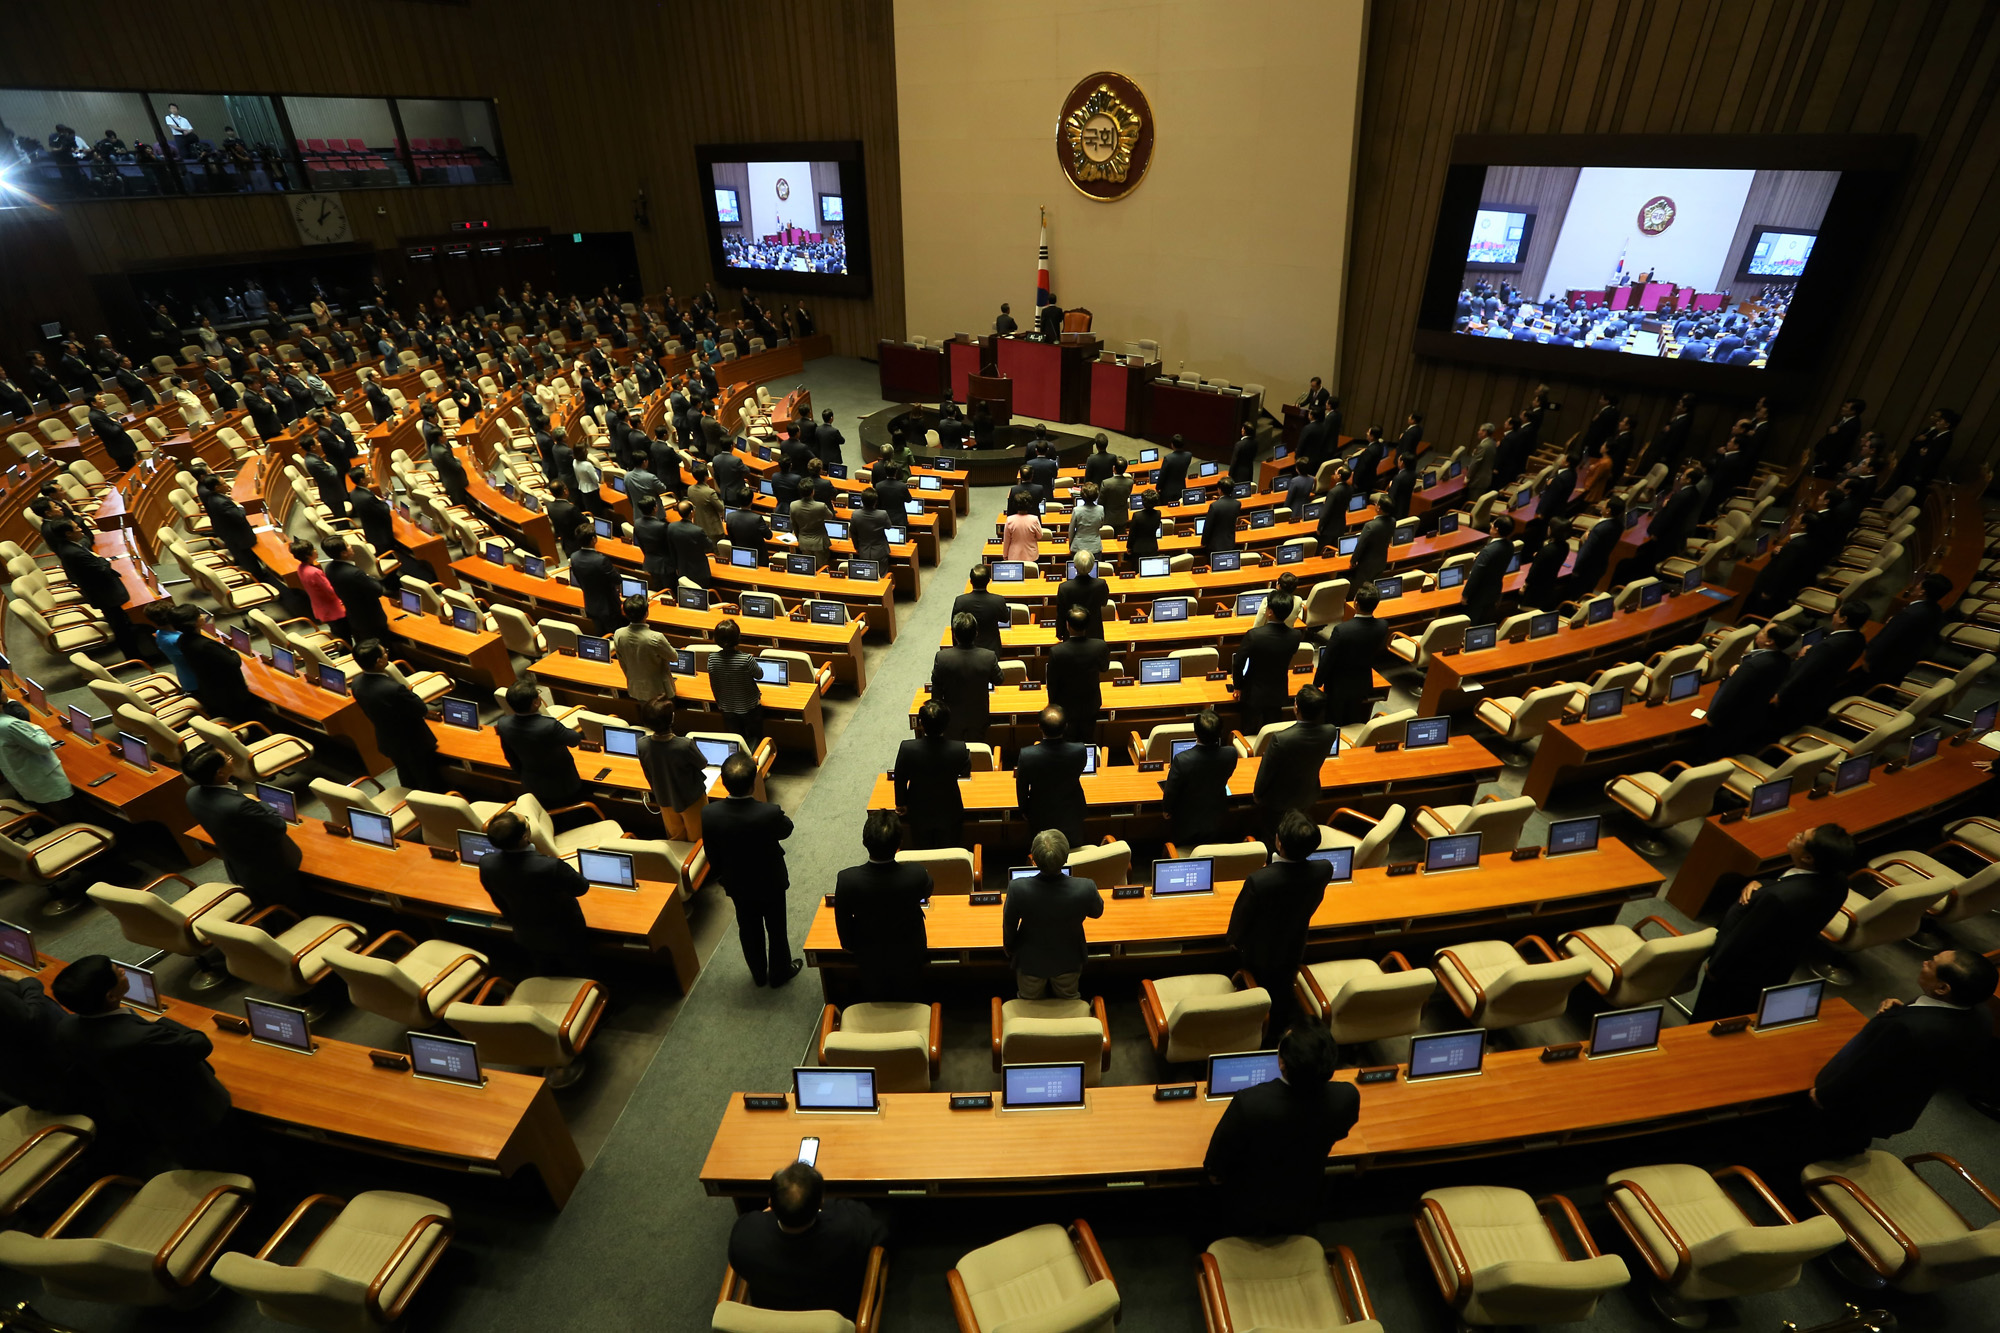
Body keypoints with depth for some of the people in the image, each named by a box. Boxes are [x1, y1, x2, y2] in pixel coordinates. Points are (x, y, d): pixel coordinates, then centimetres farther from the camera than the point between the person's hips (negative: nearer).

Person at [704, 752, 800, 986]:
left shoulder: (708, 814, -26)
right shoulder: (770, 813, -37)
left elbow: (712, 855, -9)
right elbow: (787, 829, -11)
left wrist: (723, 878, 9)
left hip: (737, 885, 3)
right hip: (770, 883, -3)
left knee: (749, 929, 26)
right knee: (776, 929, 22)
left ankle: (758, 974, 47)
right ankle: (780, 972, 44)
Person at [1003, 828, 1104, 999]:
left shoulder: (1018, 888, -36)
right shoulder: (1086, 888, -36)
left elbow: (1009, 927, -15)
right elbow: (1097, 912, -10)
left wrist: (1010, 952, 7)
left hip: (1030, 962, 0)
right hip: (1069, 962, 1)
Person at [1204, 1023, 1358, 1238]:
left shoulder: (1248, 1102, -41)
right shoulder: (1347, 1097, -32)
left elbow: (1215, 1173, -22)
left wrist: (1216, 1175, 1)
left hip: (1247, 1211, -3)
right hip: (1301, 1210, 3)